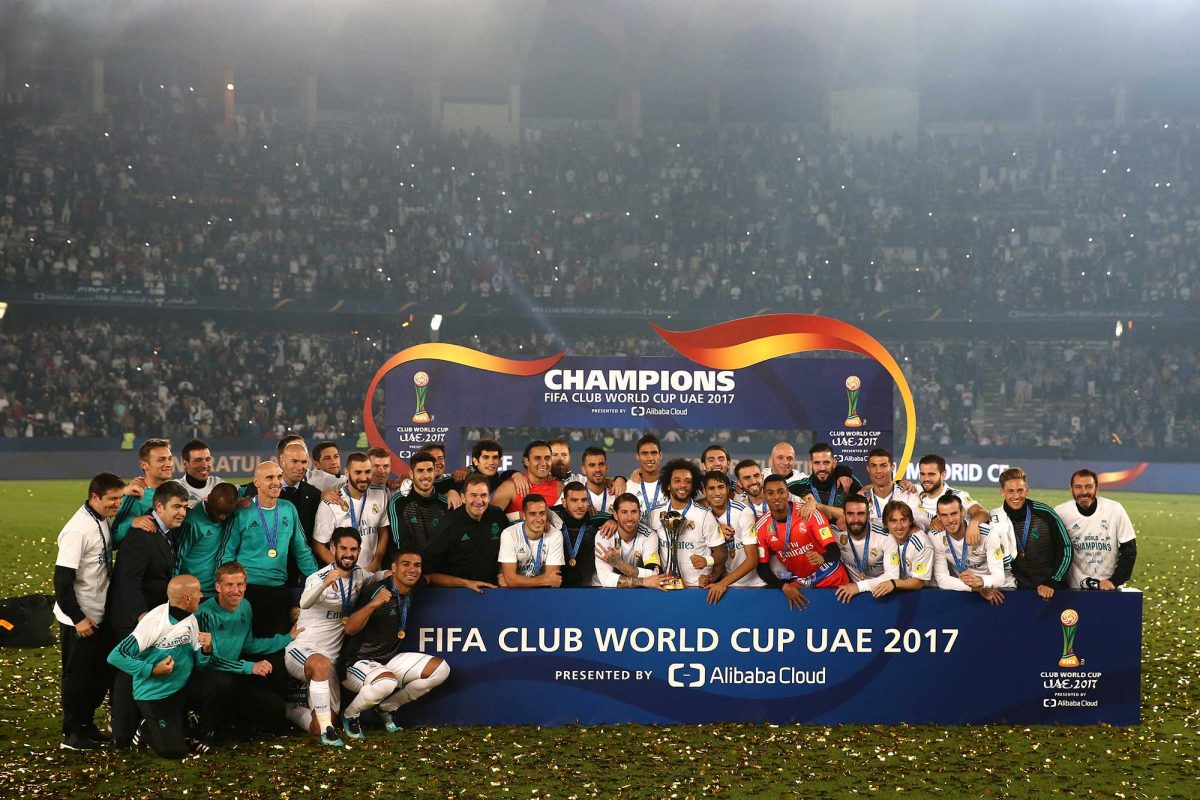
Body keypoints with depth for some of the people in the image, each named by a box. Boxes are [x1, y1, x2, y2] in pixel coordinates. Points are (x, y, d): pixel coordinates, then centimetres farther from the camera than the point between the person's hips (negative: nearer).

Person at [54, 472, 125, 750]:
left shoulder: (102, 521, 4)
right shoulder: (78, 530, -22)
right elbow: (62, 580, -21)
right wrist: (78, 618, -19)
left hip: (101, 616, 9)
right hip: (79, 620, -8)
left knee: (102, 673, 16)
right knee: (78, 675, 3)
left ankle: (87, 724, 31)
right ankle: (72, 734, 16)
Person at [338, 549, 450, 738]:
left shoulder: (413, 589, 1)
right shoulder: (379, 591, -22)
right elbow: (350, 629, -30)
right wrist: (372, 604, -45)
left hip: (391, 659, 8)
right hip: (358, 662, -8)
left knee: (440, 669, -3)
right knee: (387, 681, -39)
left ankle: (388, 707, 9)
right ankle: (350, 715, -8)